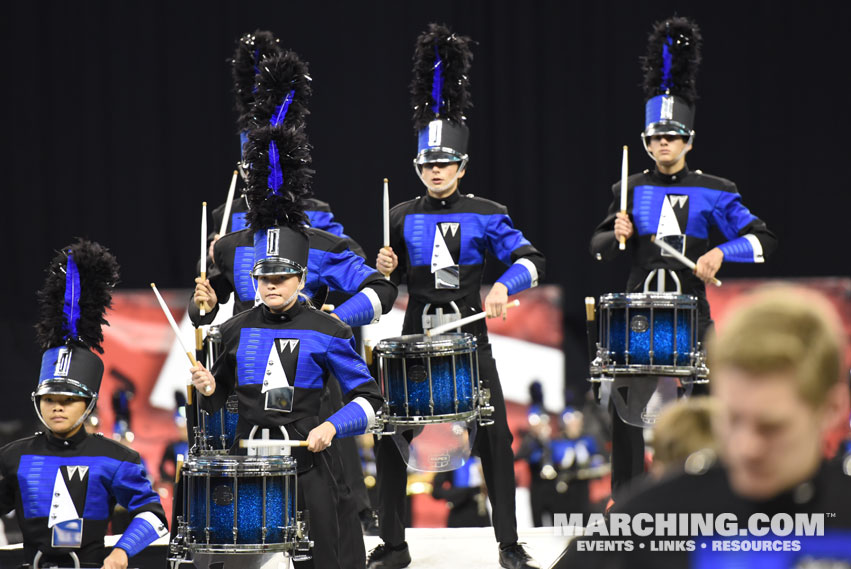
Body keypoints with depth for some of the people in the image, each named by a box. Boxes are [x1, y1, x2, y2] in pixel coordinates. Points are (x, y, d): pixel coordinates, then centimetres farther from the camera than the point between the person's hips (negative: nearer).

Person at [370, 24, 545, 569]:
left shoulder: (485, 214, -2)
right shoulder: (403, 217, 6)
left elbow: (531, 259, -9)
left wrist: (504, 285, -27)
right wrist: (388, 268, -5)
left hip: (469, 335, -2)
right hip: (415, 337, 2)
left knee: (495, 438, -4)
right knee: (390, 438, -1)